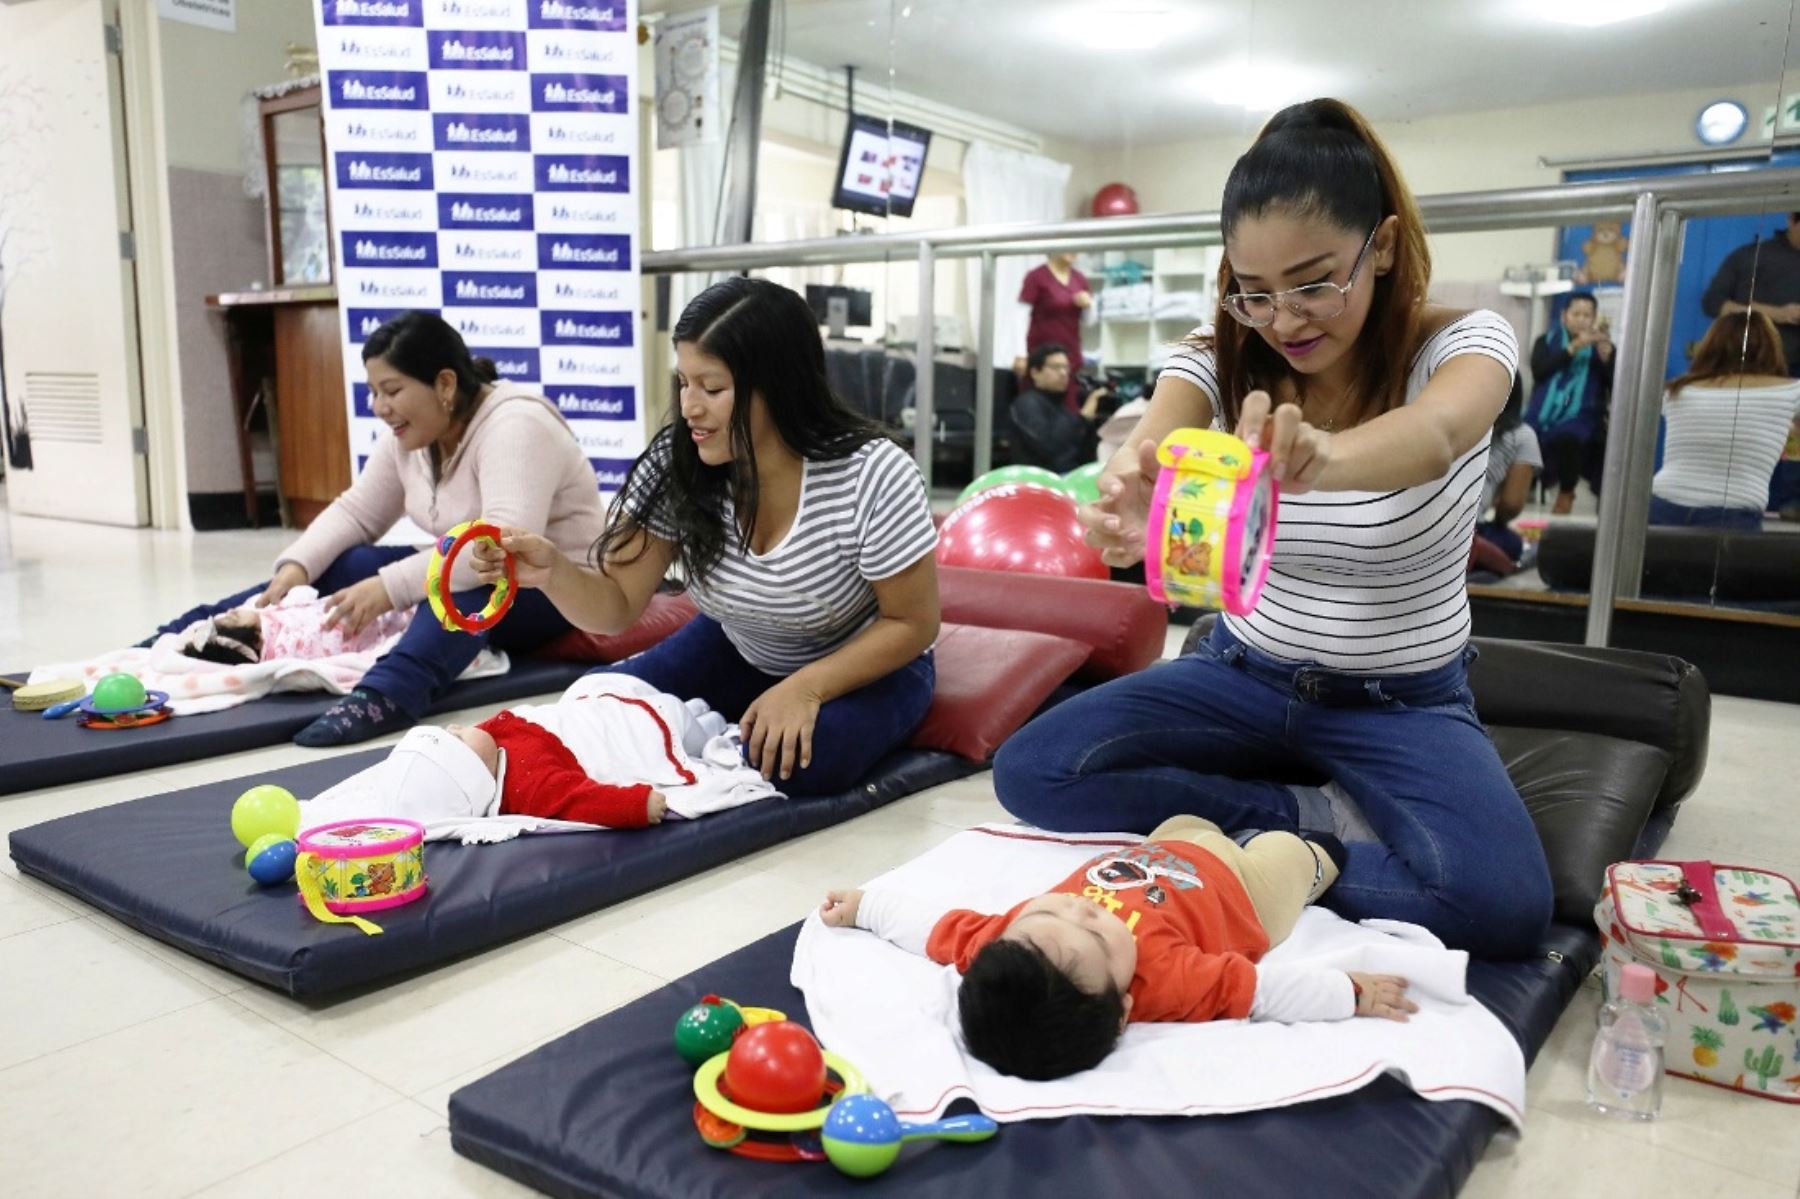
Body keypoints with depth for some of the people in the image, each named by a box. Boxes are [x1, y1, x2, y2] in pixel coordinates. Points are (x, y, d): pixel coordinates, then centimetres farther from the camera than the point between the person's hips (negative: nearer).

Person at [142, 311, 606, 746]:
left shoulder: (514, 426, -24)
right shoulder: (409, 435, 2)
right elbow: (356, 511, 9)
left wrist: (390, 588, -38)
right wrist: (297, 565, -9)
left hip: (556, 590, -8)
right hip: (467, 576, 8)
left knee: (463, 584, -38)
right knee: (340, 568, -6)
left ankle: (384, 696, -58)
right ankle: (176, 640, -5)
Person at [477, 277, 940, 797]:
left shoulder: (873, 476, -29)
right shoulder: (673, 465, -18)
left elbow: (913, 624, -18)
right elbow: (617, 605, -15)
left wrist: (806, 687, -29)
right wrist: (553, 570, -37)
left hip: (867, 663, -4)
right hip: (740, 652, 4)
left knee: (807, 759, -33)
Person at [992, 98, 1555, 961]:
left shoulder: (1460, 345, -15)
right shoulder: (1218, 358, -8)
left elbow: (1432, 436, -40)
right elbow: (1149, 455, -30)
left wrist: (1321, 459, -65)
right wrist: (1125, 509, -56)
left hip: (1402, 702, -2)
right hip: (1243, 675, 3)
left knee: (1503, 905, -30)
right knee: (1030, 771, -17)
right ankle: (1310, 817, -8)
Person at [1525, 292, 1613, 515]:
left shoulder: (1602, 348, 12)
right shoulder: (1547, 341, 13)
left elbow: (1616, 387, -1)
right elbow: (1539, 370, -8)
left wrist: (1606, 353, -15)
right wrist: (1574, 347, -16)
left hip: (1580, 417, -1)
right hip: (1544, 415, 1)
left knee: (1567, 438, -35)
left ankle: (1566, 494, -11)